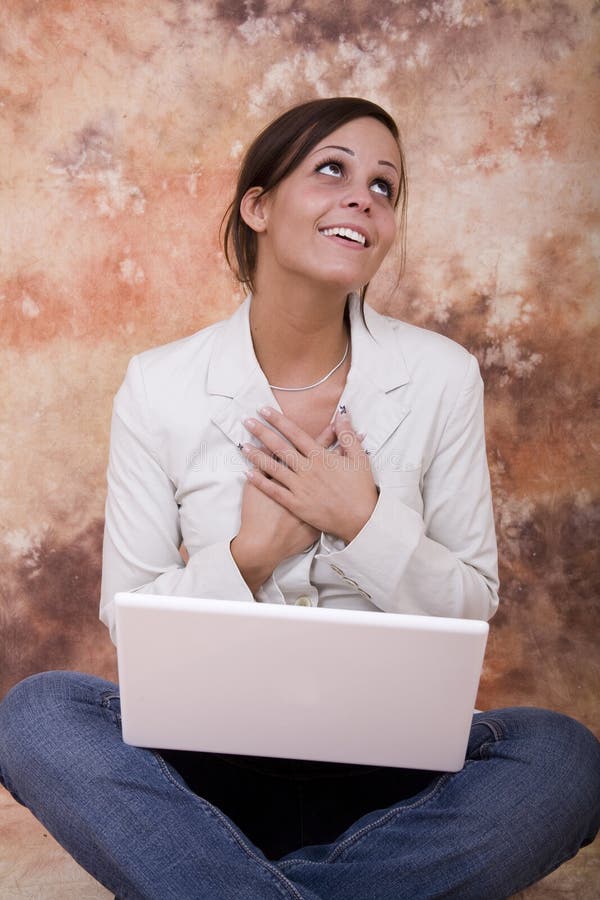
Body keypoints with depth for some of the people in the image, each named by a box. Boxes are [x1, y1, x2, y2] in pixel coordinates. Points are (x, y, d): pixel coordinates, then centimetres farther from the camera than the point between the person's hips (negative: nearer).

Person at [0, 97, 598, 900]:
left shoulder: (443, 376, -4)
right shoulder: (159, 388, -6)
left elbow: (474, 603, 0)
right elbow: (126, 614, -1)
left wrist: (367, 523, -16)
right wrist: (249, 555, -18)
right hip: (213, 743, 0)